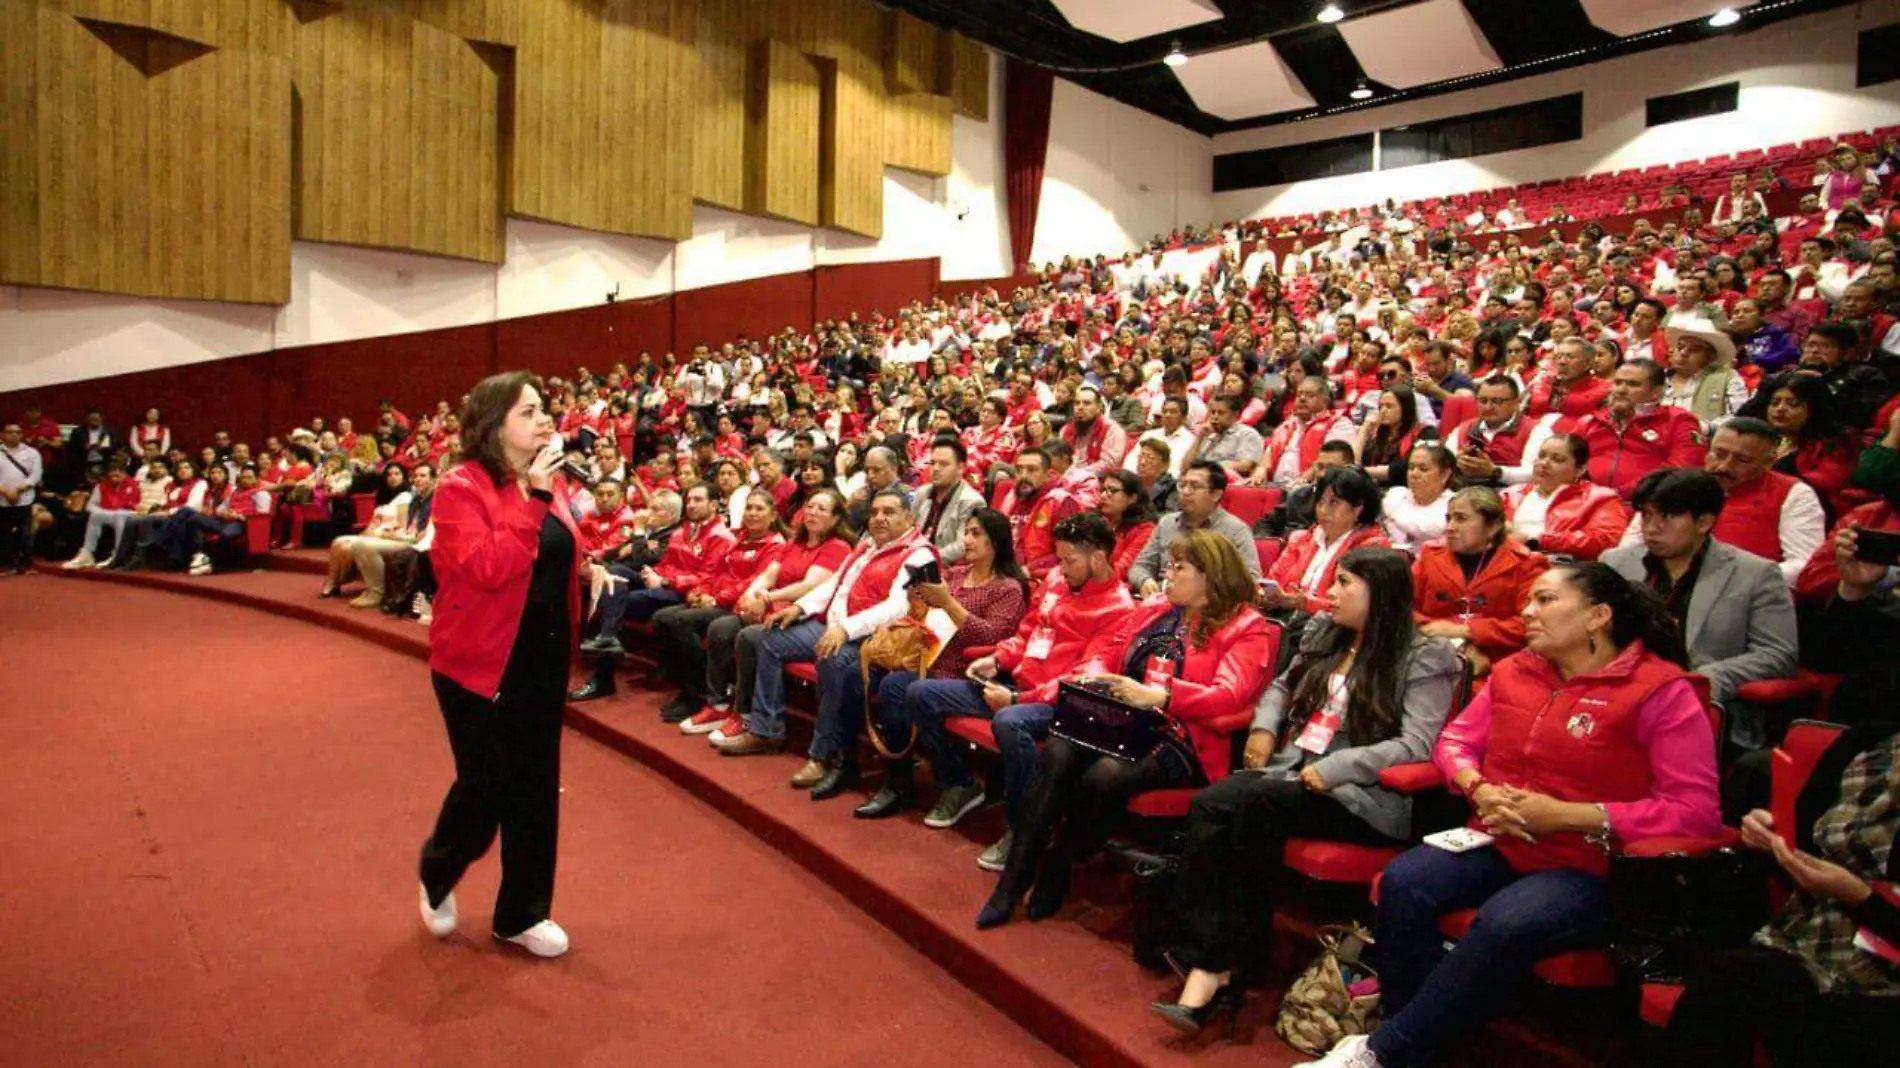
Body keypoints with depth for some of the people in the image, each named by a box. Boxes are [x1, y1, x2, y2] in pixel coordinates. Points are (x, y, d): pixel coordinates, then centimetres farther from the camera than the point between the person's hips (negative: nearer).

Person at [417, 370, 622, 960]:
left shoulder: (550, 482, 7)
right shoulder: (461, 488, -14)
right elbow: (488, 568, -28)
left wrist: (587, 568, 2)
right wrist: (535, 498, -28)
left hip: (544, 656, 7)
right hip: (483, 659, -6)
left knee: (537, 786, 11)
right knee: (486, 786, 3)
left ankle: (523, 913, 26)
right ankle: (436, 873, 35)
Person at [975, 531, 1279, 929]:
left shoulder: (1247, 628, 0)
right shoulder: (1154, 609, 20)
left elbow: (1229, 695, -15)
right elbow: (1108, 654, 23)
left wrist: (1157, 695, -27)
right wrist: (1093, 676, -2)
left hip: (1181, 740, -5)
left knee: (1105, 776, -32)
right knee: (1056, 754, -25)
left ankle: (1054, 875, -7)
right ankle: (1014, 880, -19)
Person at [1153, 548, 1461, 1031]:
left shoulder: (1426, 658, -3)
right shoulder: (1323, 632, 18)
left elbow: (1417, 744, -14)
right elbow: (1282, 686, 30)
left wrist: (1334, 768, -23)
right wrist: (1264, 727, 8)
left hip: (1359, 794, -6)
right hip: (1292, 769, 6)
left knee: (1259, 801, -34)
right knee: (1208, 804, -24)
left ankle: (1234, 964, -25)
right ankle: (1205, 966, -30)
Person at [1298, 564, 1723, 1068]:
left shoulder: (1660, 691, -7)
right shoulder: (1512, 671, 9)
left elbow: (1696, 811, -13)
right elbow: (1455, 741, 18)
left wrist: (1567, 815, -18)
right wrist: (1480, 790, -6)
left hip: (1588, 868, -5)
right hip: (1497, 845, 5)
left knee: (1505, 923, -35)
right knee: (1403, 881, -25)